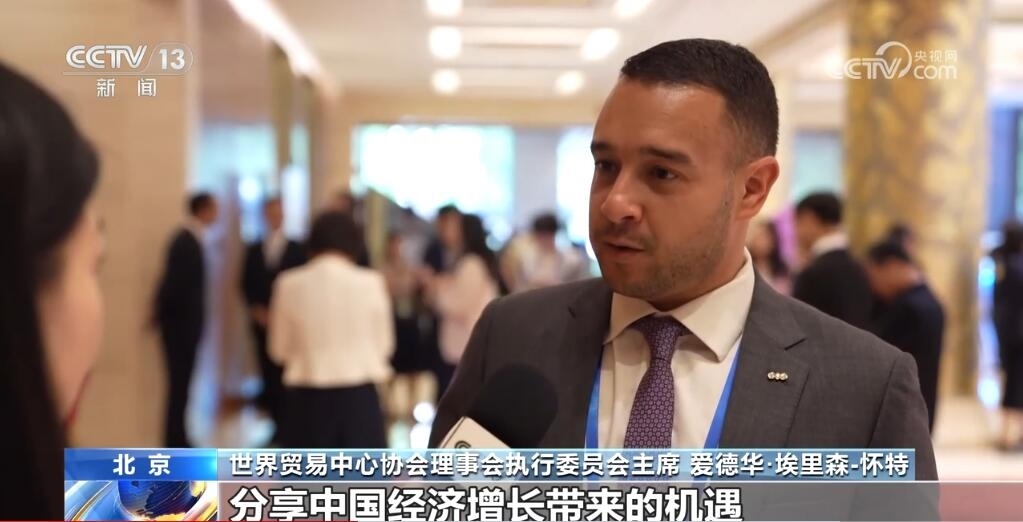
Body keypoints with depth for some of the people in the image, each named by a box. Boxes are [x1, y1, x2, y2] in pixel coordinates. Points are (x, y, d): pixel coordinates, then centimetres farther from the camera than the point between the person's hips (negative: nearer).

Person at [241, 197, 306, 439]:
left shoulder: (297, 249, 5)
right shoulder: (253, 249, 13)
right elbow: (246, 285, 11)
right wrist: (256, 309, -4)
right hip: (262, 320, 3)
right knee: (268, 372, 0)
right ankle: (277, 423, 5)